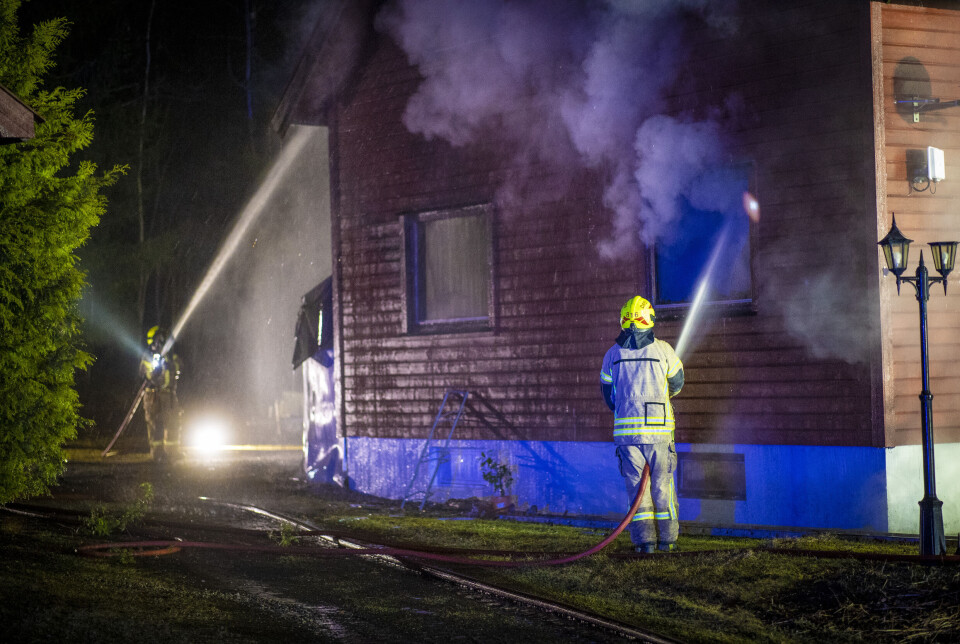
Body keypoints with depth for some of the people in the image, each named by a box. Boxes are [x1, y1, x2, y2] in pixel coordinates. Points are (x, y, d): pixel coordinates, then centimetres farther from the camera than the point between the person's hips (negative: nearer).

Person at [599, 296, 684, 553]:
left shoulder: (613, 354, 4)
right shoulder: (663, 349, -2)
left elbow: (608, 394, 13)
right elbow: (676, 383, 14)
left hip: (626, 429, 1)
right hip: (658, 428, -1)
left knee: (636, 483, 6)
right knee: (662, 483, 9)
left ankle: (644, 540, 3)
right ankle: (667, 538, 14)